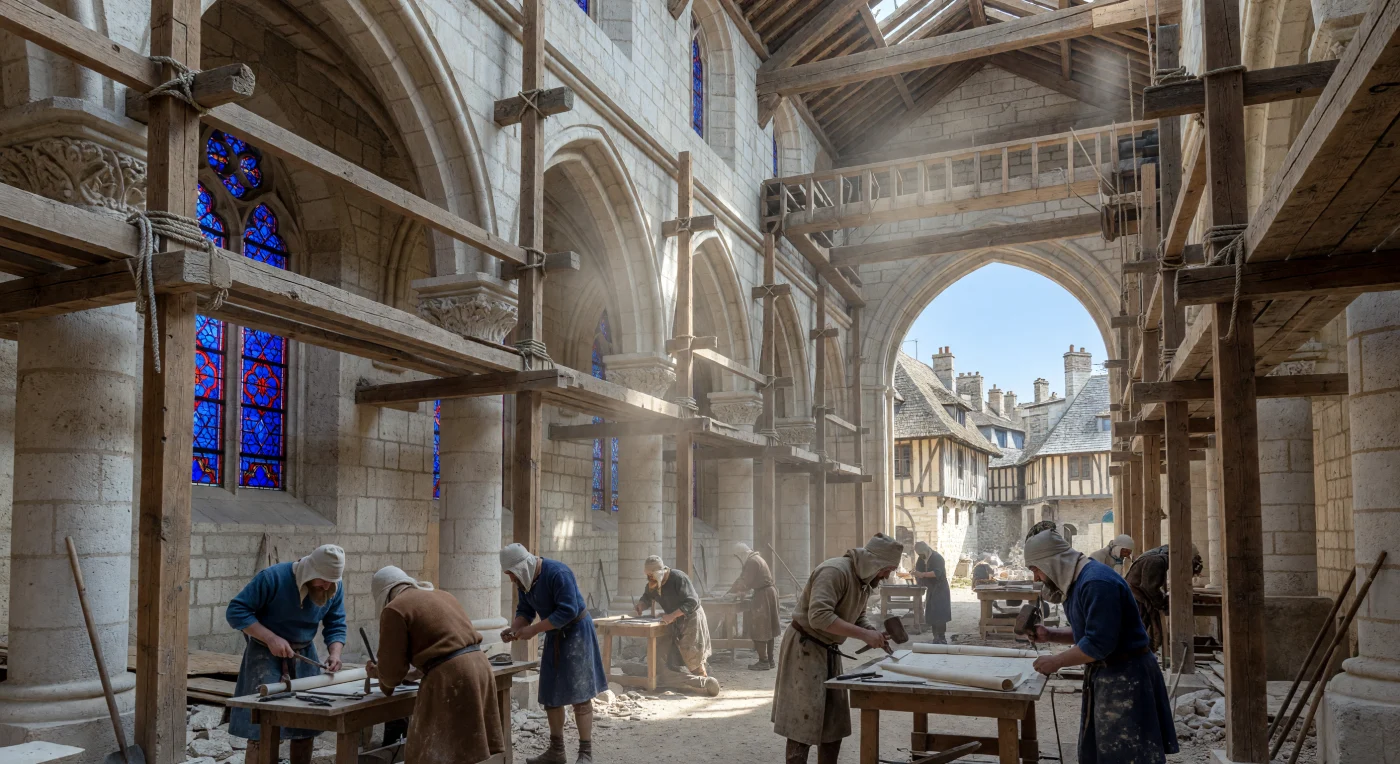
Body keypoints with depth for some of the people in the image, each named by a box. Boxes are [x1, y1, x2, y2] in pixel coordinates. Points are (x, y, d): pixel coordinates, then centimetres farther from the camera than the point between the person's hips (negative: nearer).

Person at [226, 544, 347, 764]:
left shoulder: (334, 588, -8)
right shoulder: (273, 577, -23)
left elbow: (335, 626, -1)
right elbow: (236, 611, -21)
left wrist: (335, 653, -21)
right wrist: (271, 638, -30)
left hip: (304, 653, 5)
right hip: (266, 652, -5)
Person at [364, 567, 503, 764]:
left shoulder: (394, 609, -1)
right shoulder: (440, 595, 24)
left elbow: (393, 669, 0)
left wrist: (379, 674, 22)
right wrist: (417, 672, 41)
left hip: (451, 678, -8)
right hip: (478, 666, 8)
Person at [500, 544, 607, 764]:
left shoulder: (557, 573, -27)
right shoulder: (523, 580, -1)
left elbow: (568, 611, -30)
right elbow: (525, 611, 6)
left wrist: (534, 630, -28)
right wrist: (514, 629, -15)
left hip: (576, 632, -8)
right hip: (554, 635, 8)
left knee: (579, 694, -8)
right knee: (550, 695, 10)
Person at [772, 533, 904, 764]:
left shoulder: (865, 579, 4)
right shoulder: (835, 571, -26)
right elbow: (819, 616, -34)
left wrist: (874, 634, -6)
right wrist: (864, 634, -32)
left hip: (828, 650, 9)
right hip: (804, 648, -9)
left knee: (834, 722, 13)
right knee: (804, 722, -5)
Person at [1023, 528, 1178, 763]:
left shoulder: (1096, 582, -24)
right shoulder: (1077, 580, 9)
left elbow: (1098, 643, -27)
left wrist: (1056, 661, -16)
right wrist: (1049, 635, 6)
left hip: (1125, 676, -10)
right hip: (1106, 674, 10)